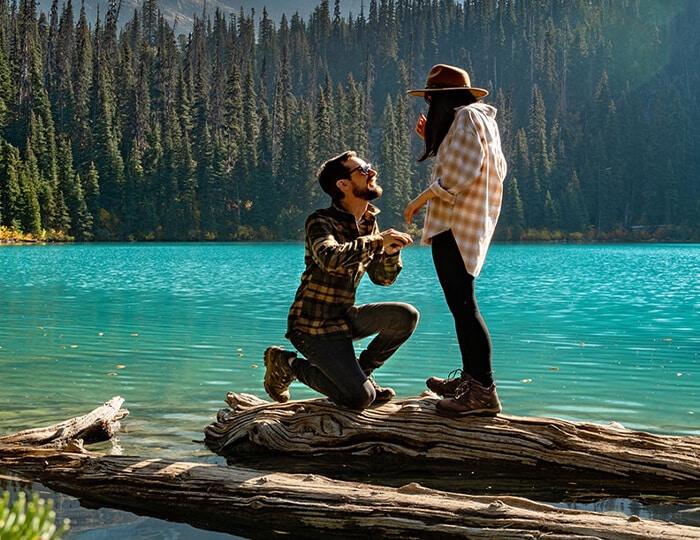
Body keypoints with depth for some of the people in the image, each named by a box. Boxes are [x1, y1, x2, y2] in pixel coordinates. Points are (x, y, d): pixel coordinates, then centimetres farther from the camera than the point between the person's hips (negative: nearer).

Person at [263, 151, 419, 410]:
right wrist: (377, 240, -33)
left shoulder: (369, 223, 7)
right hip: (314, 325, -7)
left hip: (345, 318, 7)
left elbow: (382, 278, 10)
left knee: (406, 316, -11)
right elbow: (331, 258, -38)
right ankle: (287, 364, 5)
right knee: (360, 397, -16)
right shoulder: (321, 221, -16)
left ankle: (361, 371, 8)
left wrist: (391, 251, -10)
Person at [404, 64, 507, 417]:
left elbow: (460, 172, -20)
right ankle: (471, 378, 27)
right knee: (461, 304, 17)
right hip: (457, 225, 11)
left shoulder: (466, 118, -10)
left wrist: (421, 199, -13)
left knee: (463, 305, -14)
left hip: (455, 227, -11)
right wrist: (432, 140, 18)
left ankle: (484, 392, -15)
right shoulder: (476, 118, 21)